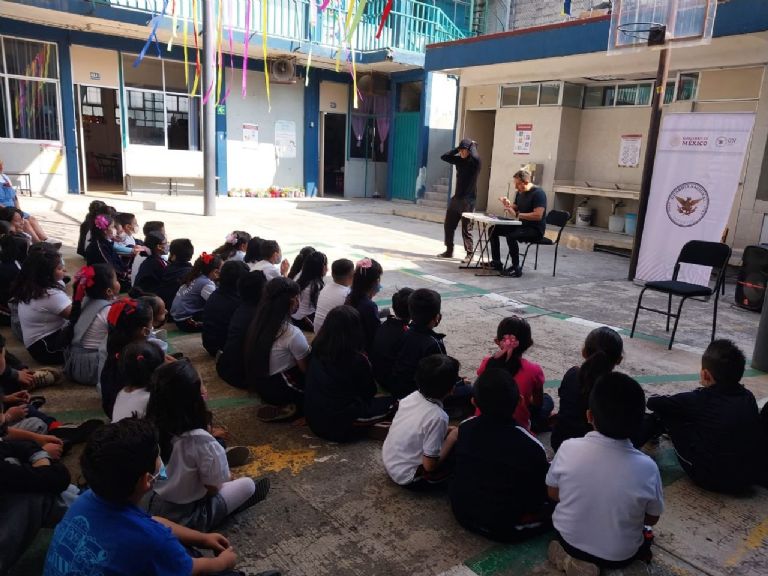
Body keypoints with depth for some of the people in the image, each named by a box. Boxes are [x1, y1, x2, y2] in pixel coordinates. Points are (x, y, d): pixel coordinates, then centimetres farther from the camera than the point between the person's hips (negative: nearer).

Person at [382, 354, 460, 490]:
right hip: (406, 477, -7)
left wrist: (446, 430, 4)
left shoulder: (412, 396, -8)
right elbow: (429, 465, -23)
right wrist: (452, 438, -12)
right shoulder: (437, 417, -29)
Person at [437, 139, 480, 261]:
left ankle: (469, 254, 6)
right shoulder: (459, 160, 10)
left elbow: (475, 157, -31)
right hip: (456, 198, 7)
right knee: (449, 225, 9)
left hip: (468, 200, -7)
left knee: (466, 228, -3)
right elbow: (444, 157, 11)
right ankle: (449, 251, 20)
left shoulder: (474, 162, -8)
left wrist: (473, 145, -12)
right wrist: (457, 149, 5)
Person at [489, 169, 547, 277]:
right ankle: (496, 263, 4)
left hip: (536, 229, -9)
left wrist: (517, 214, -27)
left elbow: (538, 215, -26)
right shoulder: (520, 193, 10)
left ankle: (516, 268, -22)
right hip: (522, 225, 9)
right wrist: (508, 205, -2)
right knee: (494, 230, 0)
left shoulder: (538, 193, -16)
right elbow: (515, 208, 22)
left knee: (511, 236, -35)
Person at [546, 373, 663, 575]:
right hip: (620, 556, 1)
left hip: (570, 540, 0)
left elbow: (553, 494, -6)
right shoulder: (647, 467, -24)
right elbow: (652, 519, -7)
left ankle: (573, 557, 9)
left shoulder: (568, 448, -23)